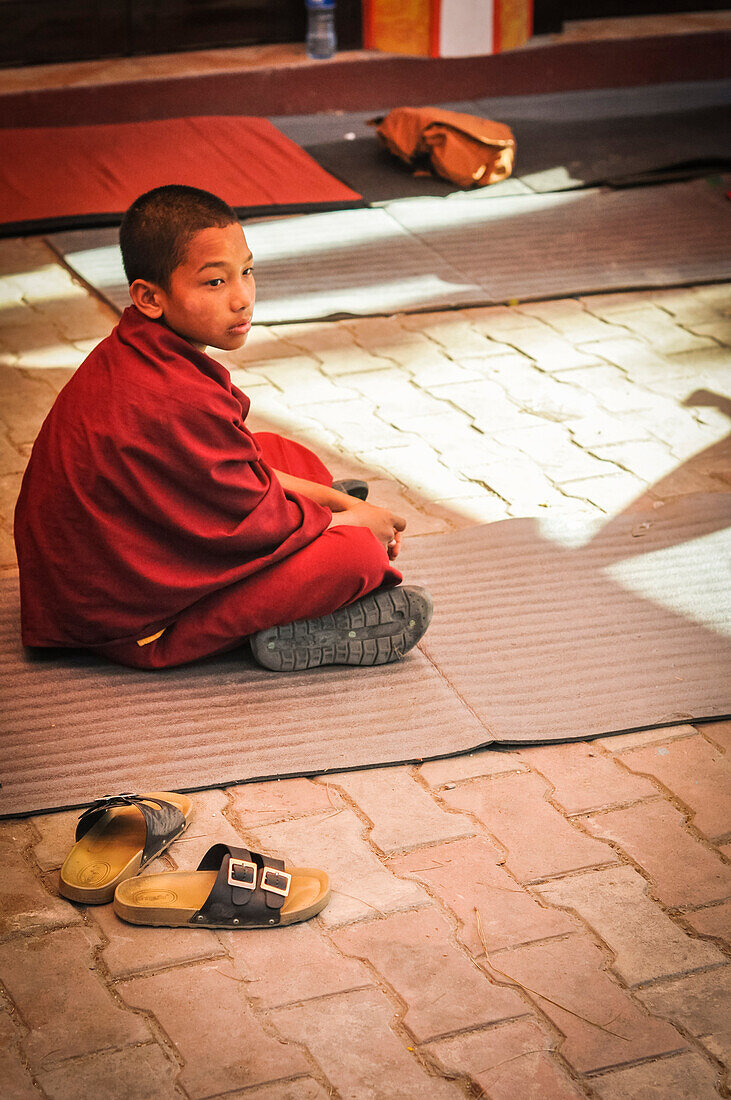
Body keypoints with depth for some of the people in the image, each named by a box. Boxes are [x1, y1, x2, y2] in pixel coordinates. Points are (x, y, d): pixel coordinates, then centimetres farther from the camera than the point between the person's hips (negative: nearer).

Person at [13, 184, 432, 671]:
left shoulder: (131, 355, 0)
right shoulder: (179, 403, -33)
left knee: (294, 458, 19)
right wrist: (353, 519, -2)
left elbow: (231, 467, 13)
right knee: (356, 556, -20)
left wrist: (340, 502, 9)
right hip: (140, 628, -10)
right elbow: (255, 525, -20)